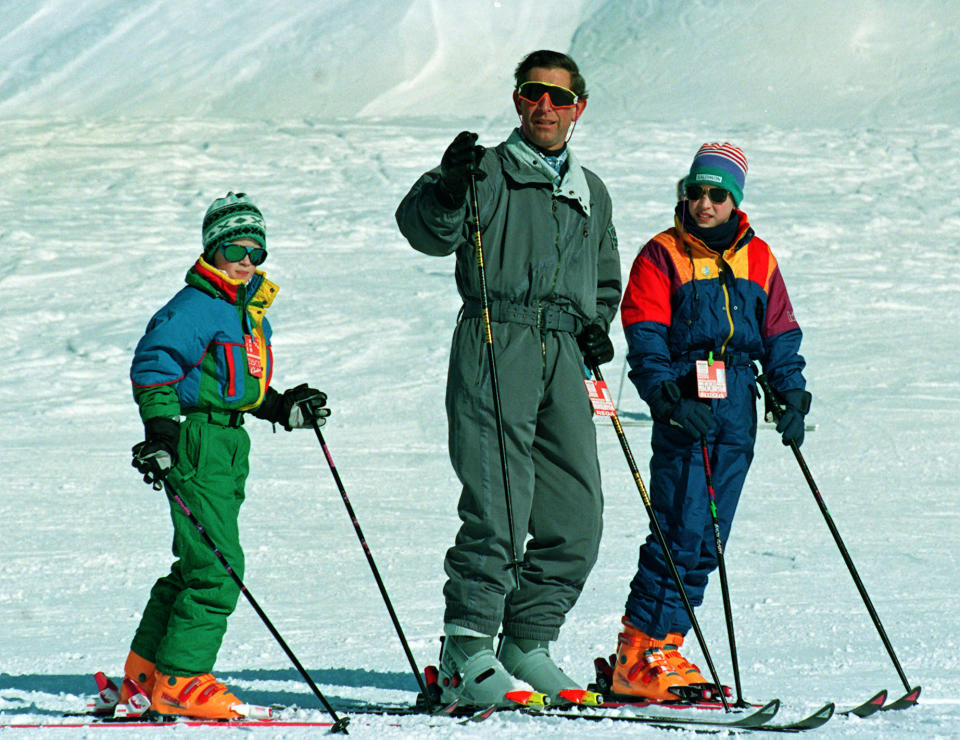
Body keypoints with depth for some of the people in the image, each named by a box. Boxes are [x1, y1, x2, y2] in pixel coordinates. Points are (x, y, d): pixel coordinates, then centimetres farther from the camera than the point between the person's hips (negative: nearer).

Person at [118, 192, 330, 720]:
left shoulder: (253, 314, 18)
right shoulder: (196, 308, -11)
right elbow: (153, 364, -15)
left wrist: (284, 408, 14)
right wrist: (160, 431, -23)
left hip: (230, 443, 10)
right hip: (196, 439, -10)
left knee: (196, 565, 15)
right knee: (217, 566, -15)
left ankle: (146, 673, 25)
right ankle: (179, 680, -10)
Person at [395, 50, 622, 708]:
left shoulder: (591, 195, 24)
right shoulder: (488, 173, 6)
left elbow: (605, 281, 36)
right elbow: (427, 231, -11)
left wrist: (597, 325, 16)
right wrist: (449, 188, -30)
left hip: (563, 355, 6)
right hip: (497, 343, -6)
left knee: (577, 514, 2)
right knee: (499, 505, -18)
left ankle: (529, 642, 14)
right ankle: (467, 650, -17)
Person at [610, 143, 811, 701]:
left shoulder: (757, 258, 14)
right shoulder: (662, 256, 0)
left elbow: (780, 335, 19)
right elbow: (644, 340, -7)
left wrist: (791, 394, 6)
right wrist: (671, 398, -20)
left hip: (737, 410, 5)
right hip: (684, 409, -5)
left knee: (707, 541, 4)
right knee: (681, 533, -13)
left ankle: (664, 648, 10)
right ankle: (640, 657, -11)